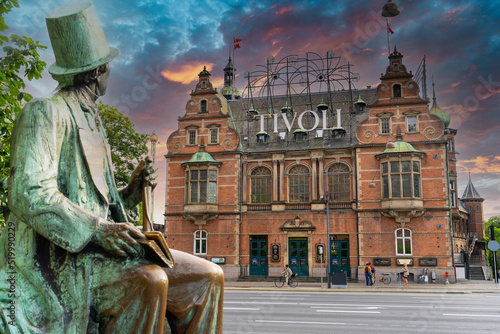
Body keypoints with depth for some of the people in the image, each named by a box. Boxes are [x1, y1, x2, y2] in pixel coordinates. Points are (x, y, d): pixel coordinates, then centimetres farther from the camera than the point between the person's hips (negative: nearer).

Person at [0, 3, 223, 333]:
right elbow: (30, 195, -19)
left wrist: (132, 190, 4)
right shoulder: (46, 112, -5)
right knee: (148, 281, -36)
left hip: (98, 249, 8)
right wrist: (97, 230, -28)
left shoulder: (91, 123, 22)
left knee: (207, 276, -6)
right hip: (62, 257, -8)